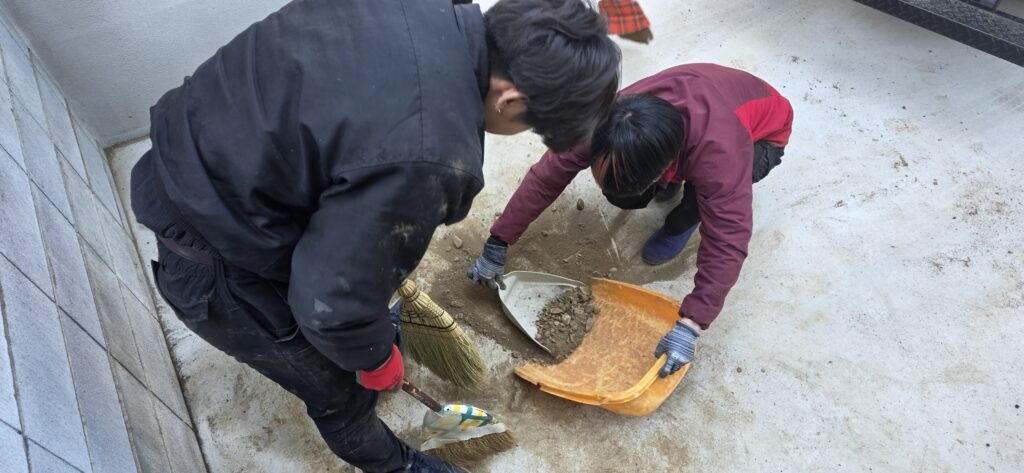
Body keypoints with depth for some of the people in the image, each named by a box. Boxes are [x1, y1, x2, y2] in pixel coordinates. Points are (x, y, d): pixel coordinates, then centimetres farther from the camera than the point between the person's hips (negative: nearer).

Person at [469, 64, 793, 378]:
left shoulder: (719, 151, -46)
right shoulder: (609, 120, -34)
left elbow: (727, 243, -45)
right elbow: (549, 172, -28)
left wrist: (690, 325, -48)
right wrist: (497, 245, -26)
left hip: (763, 129, -3)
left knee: (704, 194, -36)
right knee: (619, 191, -19)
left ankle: (683, 222, -1)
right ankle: (673, 179, 12)